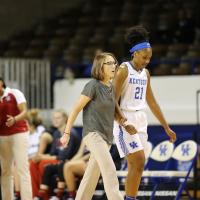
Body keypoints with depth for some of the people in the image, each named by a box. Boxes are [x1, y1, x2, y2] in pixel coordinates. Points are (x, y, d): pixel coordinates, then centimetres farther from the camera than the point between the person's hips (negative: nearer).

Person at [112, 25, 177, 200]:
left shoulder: (145, 73, 12)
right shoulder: (124, 70, -9)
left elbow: (152, 102, 19)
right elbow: (113, 100, -12)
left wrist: (167, 127, 19)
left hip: (141, 120, 7)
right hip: (125, 120, -7)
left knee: (135, 167, 4)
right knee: (139, 162, -15)